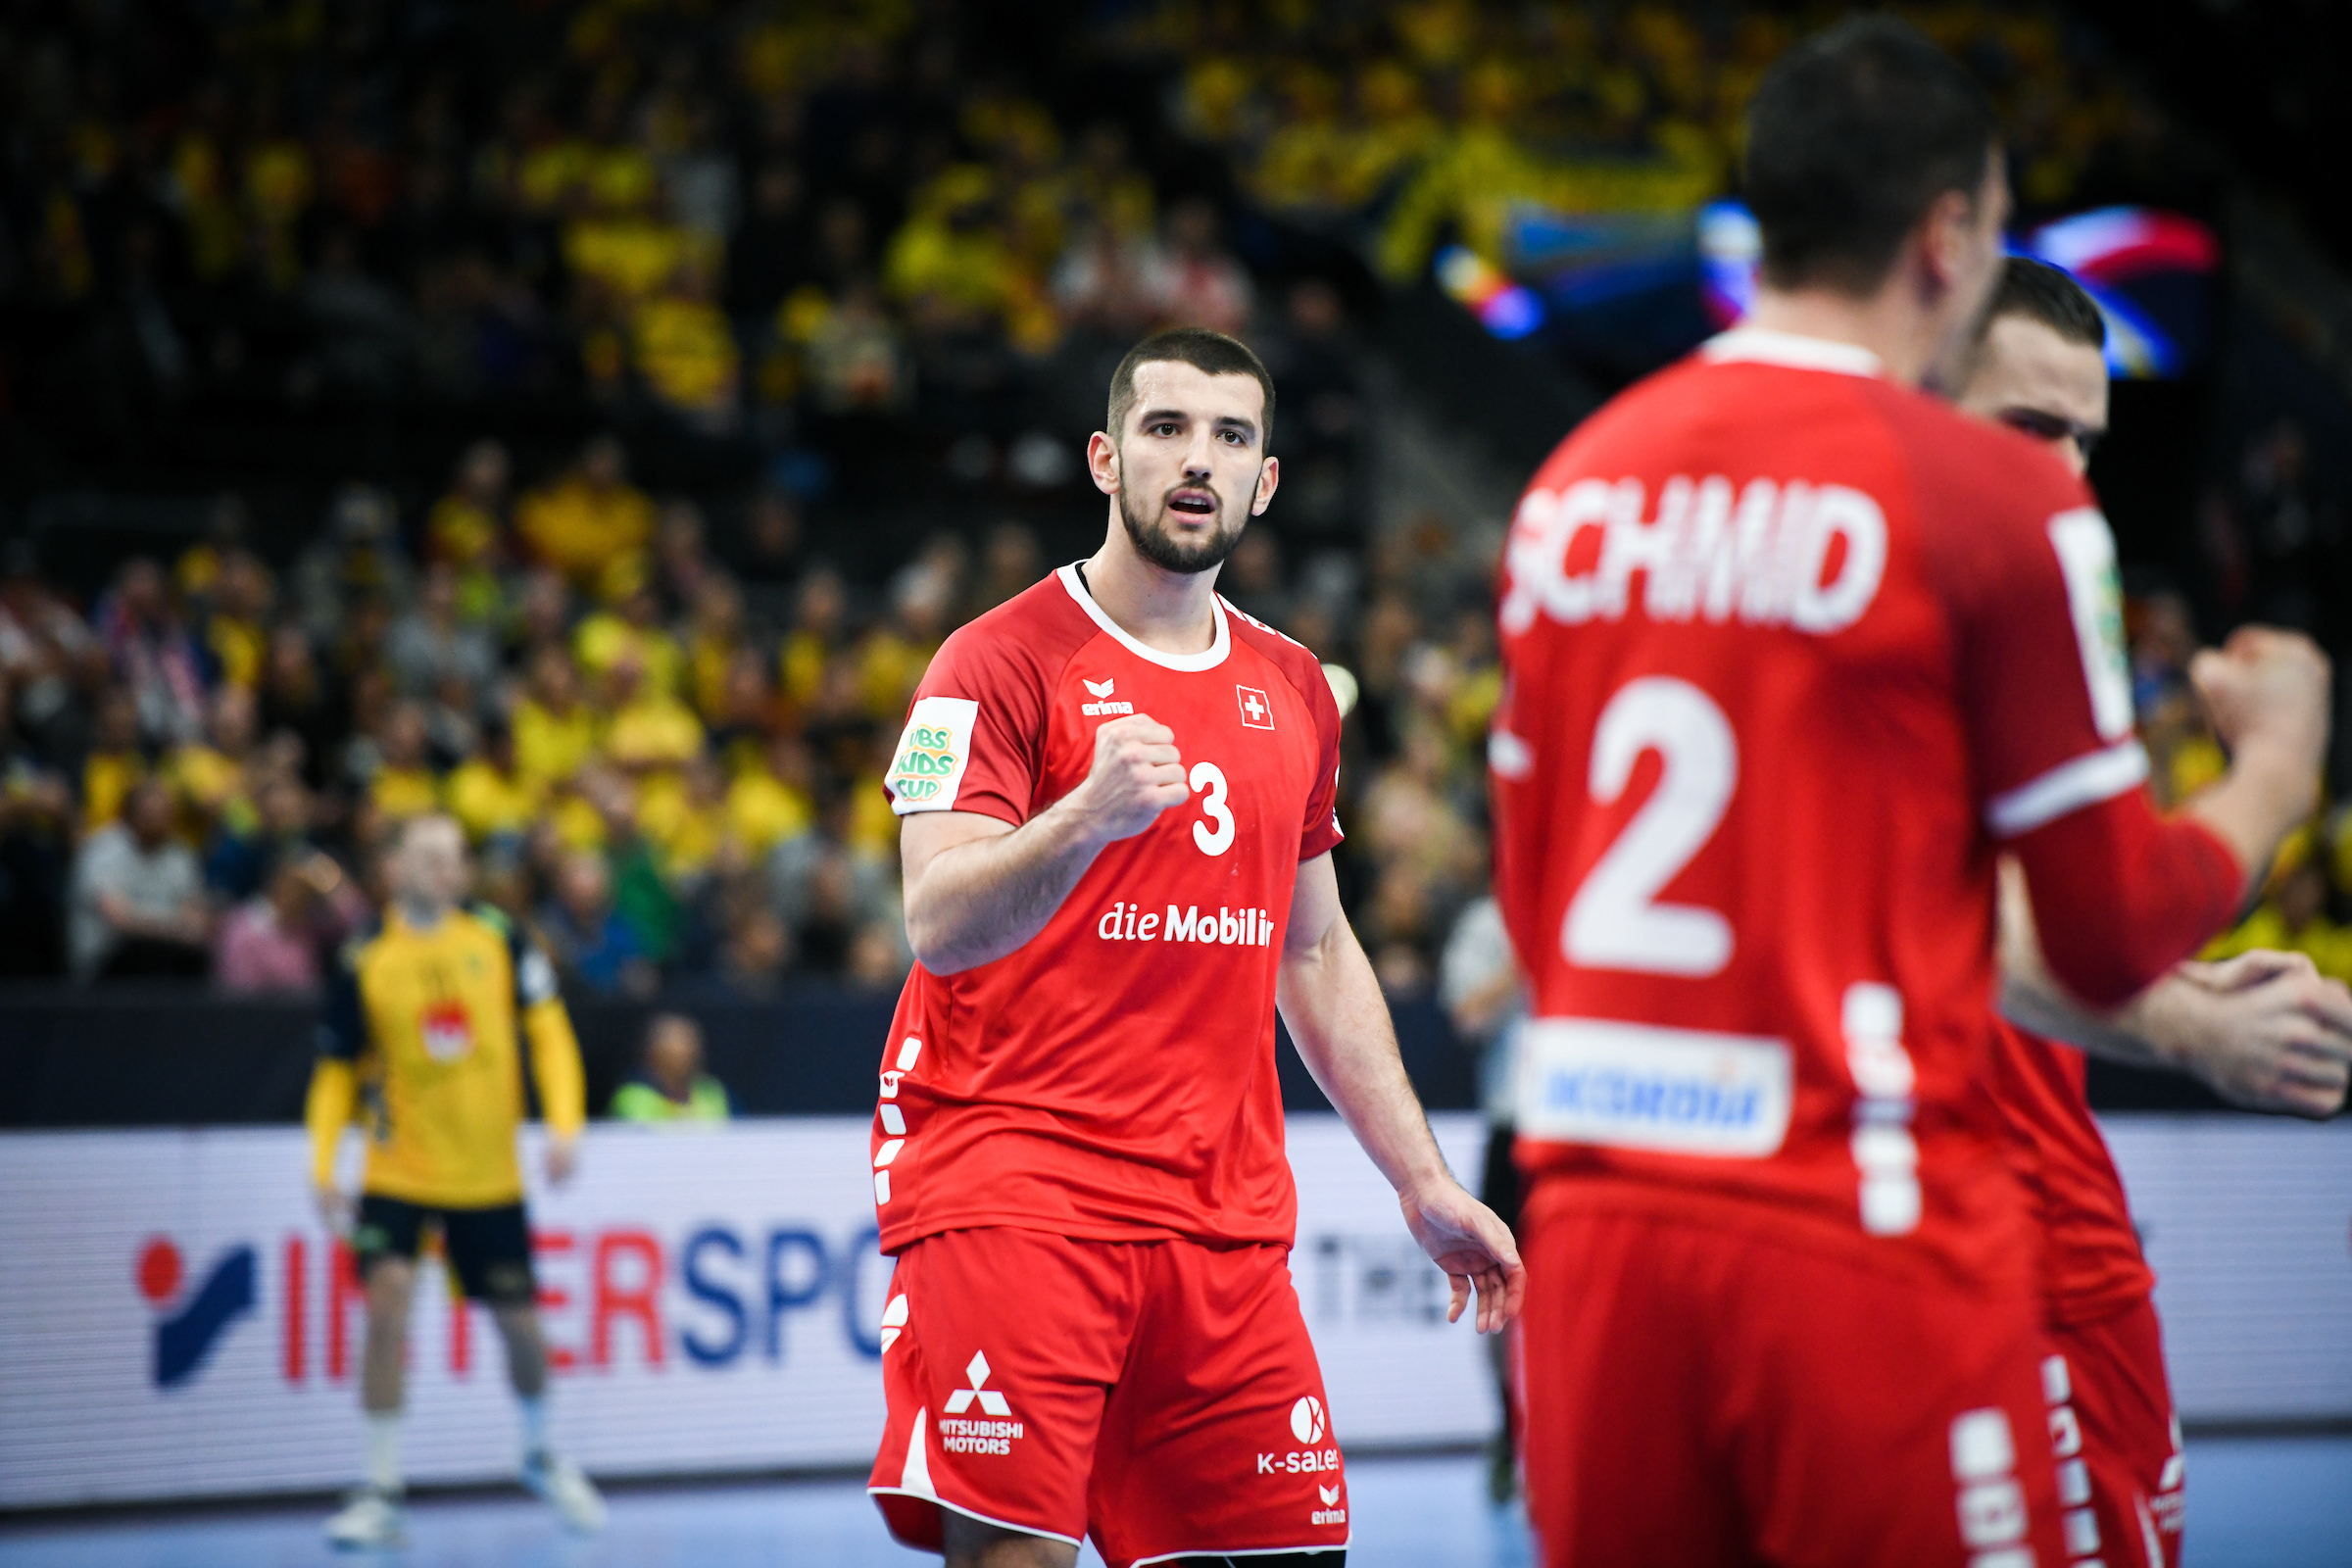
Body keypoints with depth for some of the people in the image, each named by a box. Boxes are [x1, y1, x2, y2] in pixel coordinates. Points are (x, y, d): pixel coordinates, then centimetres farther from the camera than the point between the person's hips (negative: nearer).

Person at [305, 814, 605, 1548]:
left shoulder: (499, 942, -2)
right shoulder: (362, 964, -5)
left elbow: (548, 1032, 0)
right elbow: (337, 1071, 4)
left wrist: (564, 1124, -12)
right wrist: (322, 1166, -5)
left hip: (489, 1178, 2)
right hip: (397, 1175, -2)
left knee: (519, 1322, 9)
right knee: (388, 1303, -20)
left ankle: (540, 1453, 38)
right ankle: (382, 1492, -12)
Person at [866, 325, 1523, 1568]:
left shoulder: (1292, 692, 16)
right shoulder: (1003, 661, -4)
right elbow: (939, 927, -16)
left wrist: (1422, 1184, 19)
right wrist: (1088, 816, -35)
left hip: (1223, 1213, 6)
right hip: (1012, 1180, -6)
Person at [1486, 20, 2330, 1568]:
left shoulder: (1574, 480, 10)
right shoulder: (2001, 499, -8)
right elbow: (2114, 939, -4)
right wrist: (2276, 772, 16)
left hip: (1597, 1219, 6)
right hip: (1860, 1241, -6)